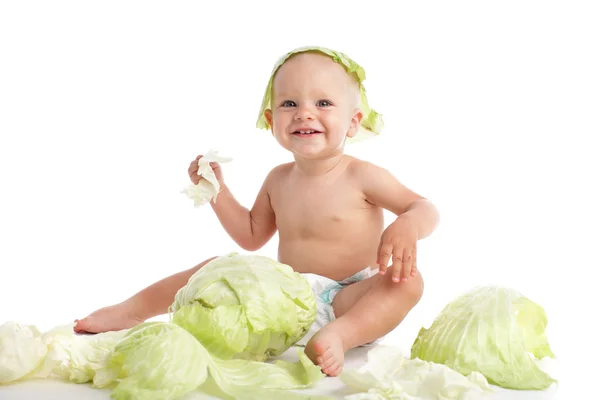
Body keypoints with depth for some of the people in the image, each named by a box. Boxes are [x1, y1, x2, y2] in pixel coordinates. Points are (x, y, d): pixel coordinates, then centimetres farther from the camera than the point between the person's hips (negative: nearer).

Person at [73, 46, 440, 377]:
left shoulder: (362, 176, -10)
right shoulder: (278, 179, 6)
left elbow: (425, 208, -7)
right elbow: (252, 236, 18)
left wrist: (408, 225, -31)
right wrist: (217, 189, 8)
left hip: (347, 299, -5)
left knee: (407, 280, -32)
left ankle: (340, 333, -52)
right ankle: (134, 309, 11)